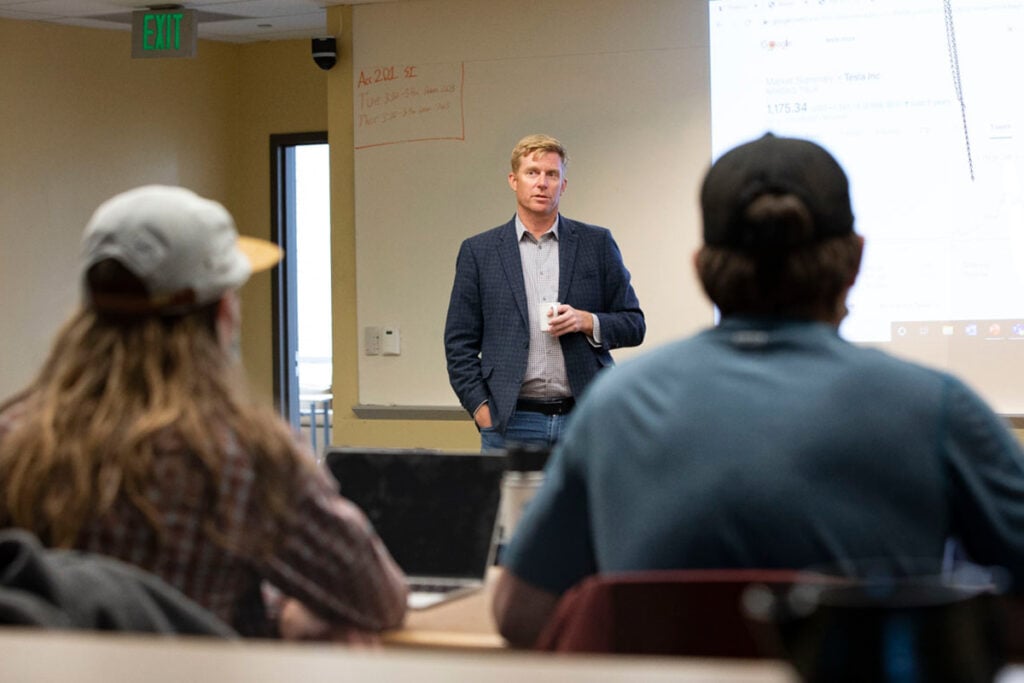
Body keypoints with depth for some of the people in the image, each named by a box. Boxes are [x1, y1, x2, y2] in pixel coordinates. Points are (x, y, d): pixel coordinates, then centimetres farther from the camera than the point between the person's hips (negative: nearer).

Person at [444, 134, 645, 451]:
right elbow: (459, 343, 7)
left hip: (585, 420, 1)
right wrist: (482, 408, -4)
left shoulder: (597, 243, 9)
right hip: (511, 424, 0)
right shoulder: (478, 251, 8)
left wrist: (586, 321, -8)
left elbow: (633, 324, 11)